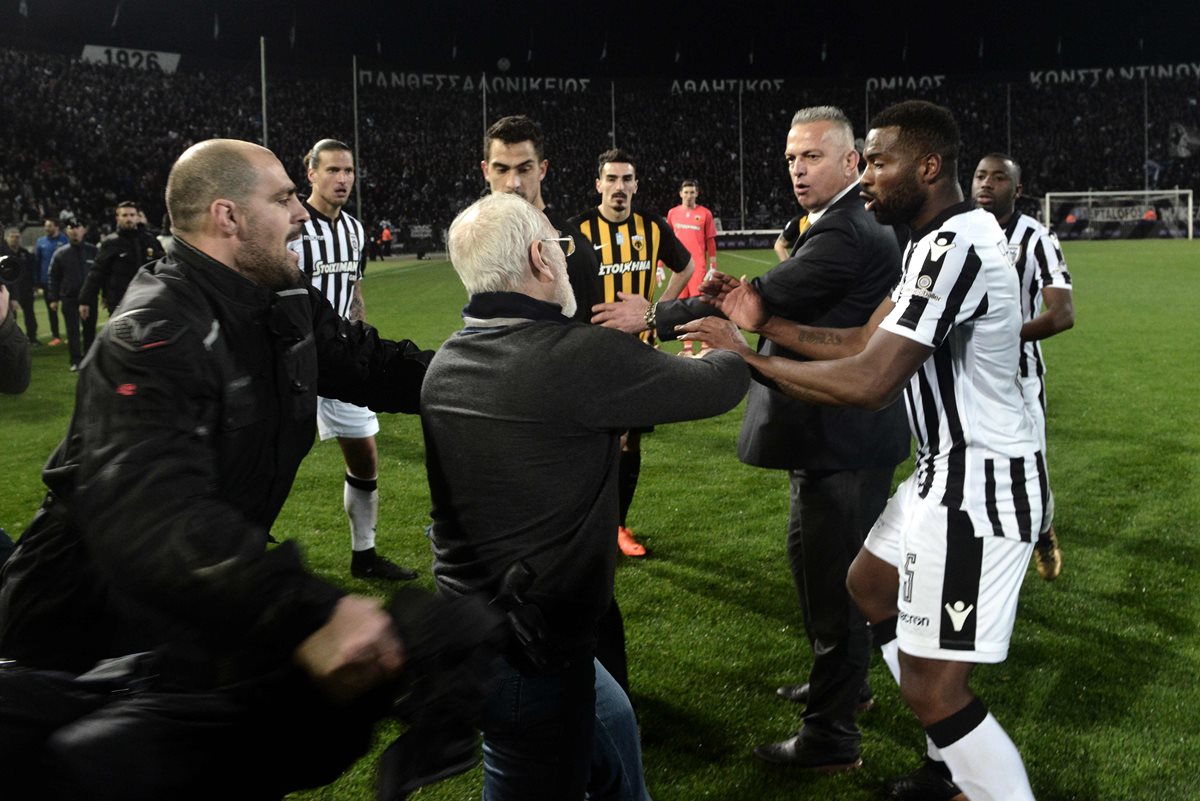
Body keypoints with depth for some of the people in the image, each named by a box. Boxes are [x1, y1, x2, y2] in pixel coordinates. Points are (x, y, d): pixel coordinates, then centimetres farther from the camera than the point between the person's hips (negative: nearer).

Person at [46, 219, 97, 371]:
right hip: (69, 298, 0)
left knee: (90, 330, 9)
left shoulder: (93, 251, 1)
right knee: (73, 331, -2)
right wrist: (53, 299, 1)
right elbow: (54, 278, 5)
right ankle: (76, 360, 1)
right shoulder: (60, 254, 2)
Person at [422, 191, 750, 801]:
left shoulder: (446, 363, 1)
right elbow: (718, 386, -9)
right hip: (526, 652, -8)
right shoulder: (581, 357, -23)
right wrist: (728, 347, 14)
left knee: (610, 726, 27)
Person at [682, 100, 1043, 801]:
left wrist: (747, 358, -18)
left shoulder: (957, 246, -24)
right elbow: (866, 341, 8)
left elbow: (869, 383, -28)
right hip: (952, 469, 11)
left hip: (978, 486, -11)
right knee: (871, 585, 27)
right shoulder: (940, 240, 10)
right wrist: (766, 321, 1)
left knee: (932, 688, -7)